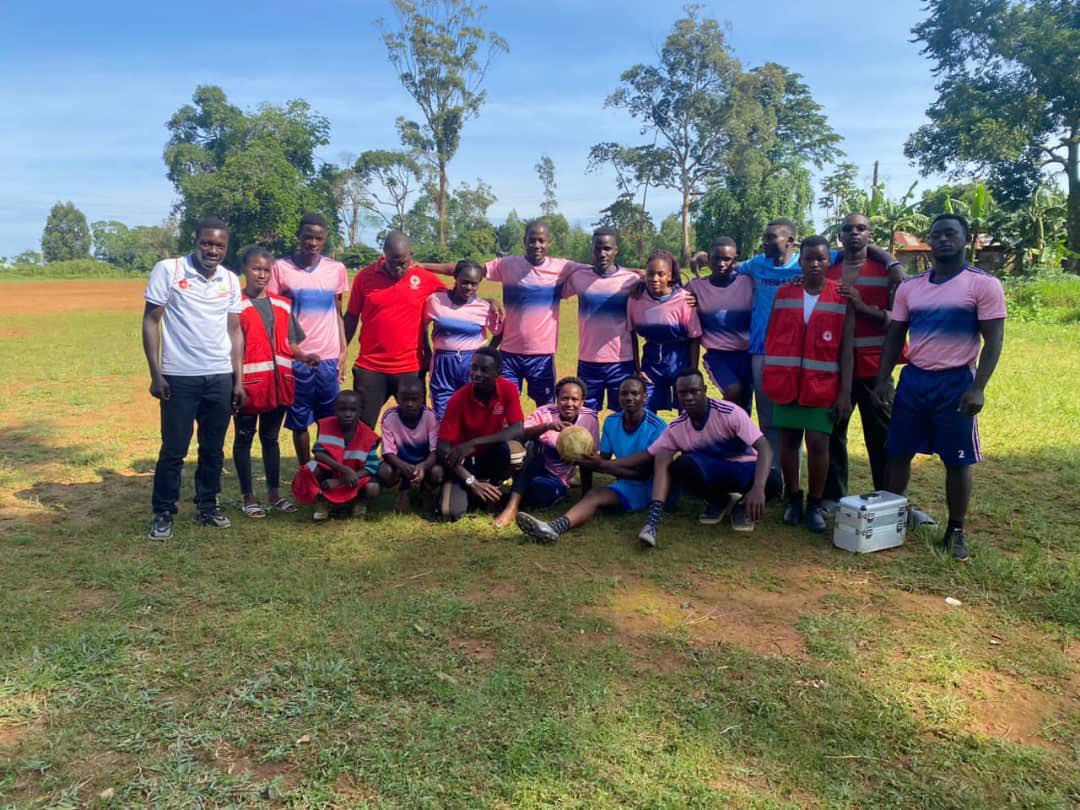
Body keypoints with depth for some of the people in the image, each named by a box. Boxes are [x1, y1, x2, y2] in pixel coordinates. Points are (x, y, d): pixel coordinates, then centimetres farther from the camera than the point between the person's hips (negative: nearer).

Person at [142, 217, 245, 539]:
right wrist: (155, 374, -8)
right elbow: (151, 322, -3)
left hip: (220, 378, 4)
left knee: (213, 448, 11)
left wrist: (238, 379, 8)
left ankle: (207, 506, 26)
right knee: (173, 449, 2)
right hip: (178, 377, -3)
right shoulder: (167, 270, -5)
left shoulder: (231, 280, 7)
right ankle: (163, 514, 16)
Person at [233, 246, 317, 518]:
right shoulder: (236, 305, -6)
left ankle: (274, 492, 25)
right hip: (248, 384, -5)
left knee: (270, 437, 15)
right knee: (244, 439, 9)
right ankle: (248, 496, 18)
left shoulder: (282, 306, 10)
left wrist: (305, 357, -6)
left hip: (278, 383, 5)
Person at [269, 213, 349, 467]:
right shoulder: (281, 268, -1)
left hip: (329, 359, 2)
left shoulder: (337, 269, 6)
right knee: (299, 421, 6)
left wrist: (343, 352, 6)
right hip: (295, 359, -2)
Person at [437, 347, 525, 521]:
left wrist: (472, 443, -33)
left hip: (492, 456, 2)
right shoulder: (458, 399, -19)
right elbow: (443, 447, -19)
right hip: (464, 461, -2)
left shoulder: (508, 389, -14)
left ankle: (494, 486, -3)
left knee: (511, 446, -33)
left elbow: (517, 431, -26)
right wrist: (471, 481, -27)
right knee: (450, 512, -24)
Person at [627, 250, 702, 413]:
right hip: (651, 360, 3)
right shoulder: (636, 299, -8)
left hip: (680, 360, -2)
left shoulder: (683, 299, -15)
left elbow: (694, 338, -8)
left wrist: (693, 372, -8)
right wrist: (636, 368, 1)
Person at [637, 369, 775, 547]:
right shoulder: (676, 428, -9)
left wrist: (758, 488, -46)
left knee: (771, 481, -37)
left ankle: (743, 504, 1)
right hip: (711, 471, 2)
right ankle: (718, 500, 1)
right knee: (682, 465, -31)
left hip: (743, 468, -2)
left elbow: (764, 449, -30)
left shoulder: (730, 413, -23)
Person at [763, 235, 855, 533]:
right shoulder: (783, 294, 6)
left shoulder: (842, 298, -1)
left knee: (818, 444, -3)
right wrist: (770, 378, 4)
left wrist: (845, 392, -8)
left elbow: (846, 349, -3)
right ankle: (793, 499, 22)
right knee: (788, 441, 7)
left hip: (823, 384, -2)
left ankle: (815, 505, 12)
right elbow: (770, 338, 9)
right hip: (786, 382, 2)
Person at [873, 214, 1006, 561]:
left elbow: (993, 341, -8)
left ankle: (956, 531, 18)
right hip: (913, 380, 4)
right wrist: (883, 378, 2)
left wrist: (978, 388, -17)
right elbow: (894, 336, 12)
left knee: (957, 461, 4)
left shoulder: (984, 284, -5)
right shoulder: (909, 287, 8)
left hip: (956, 383, -4)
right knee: (898, 454, 7)